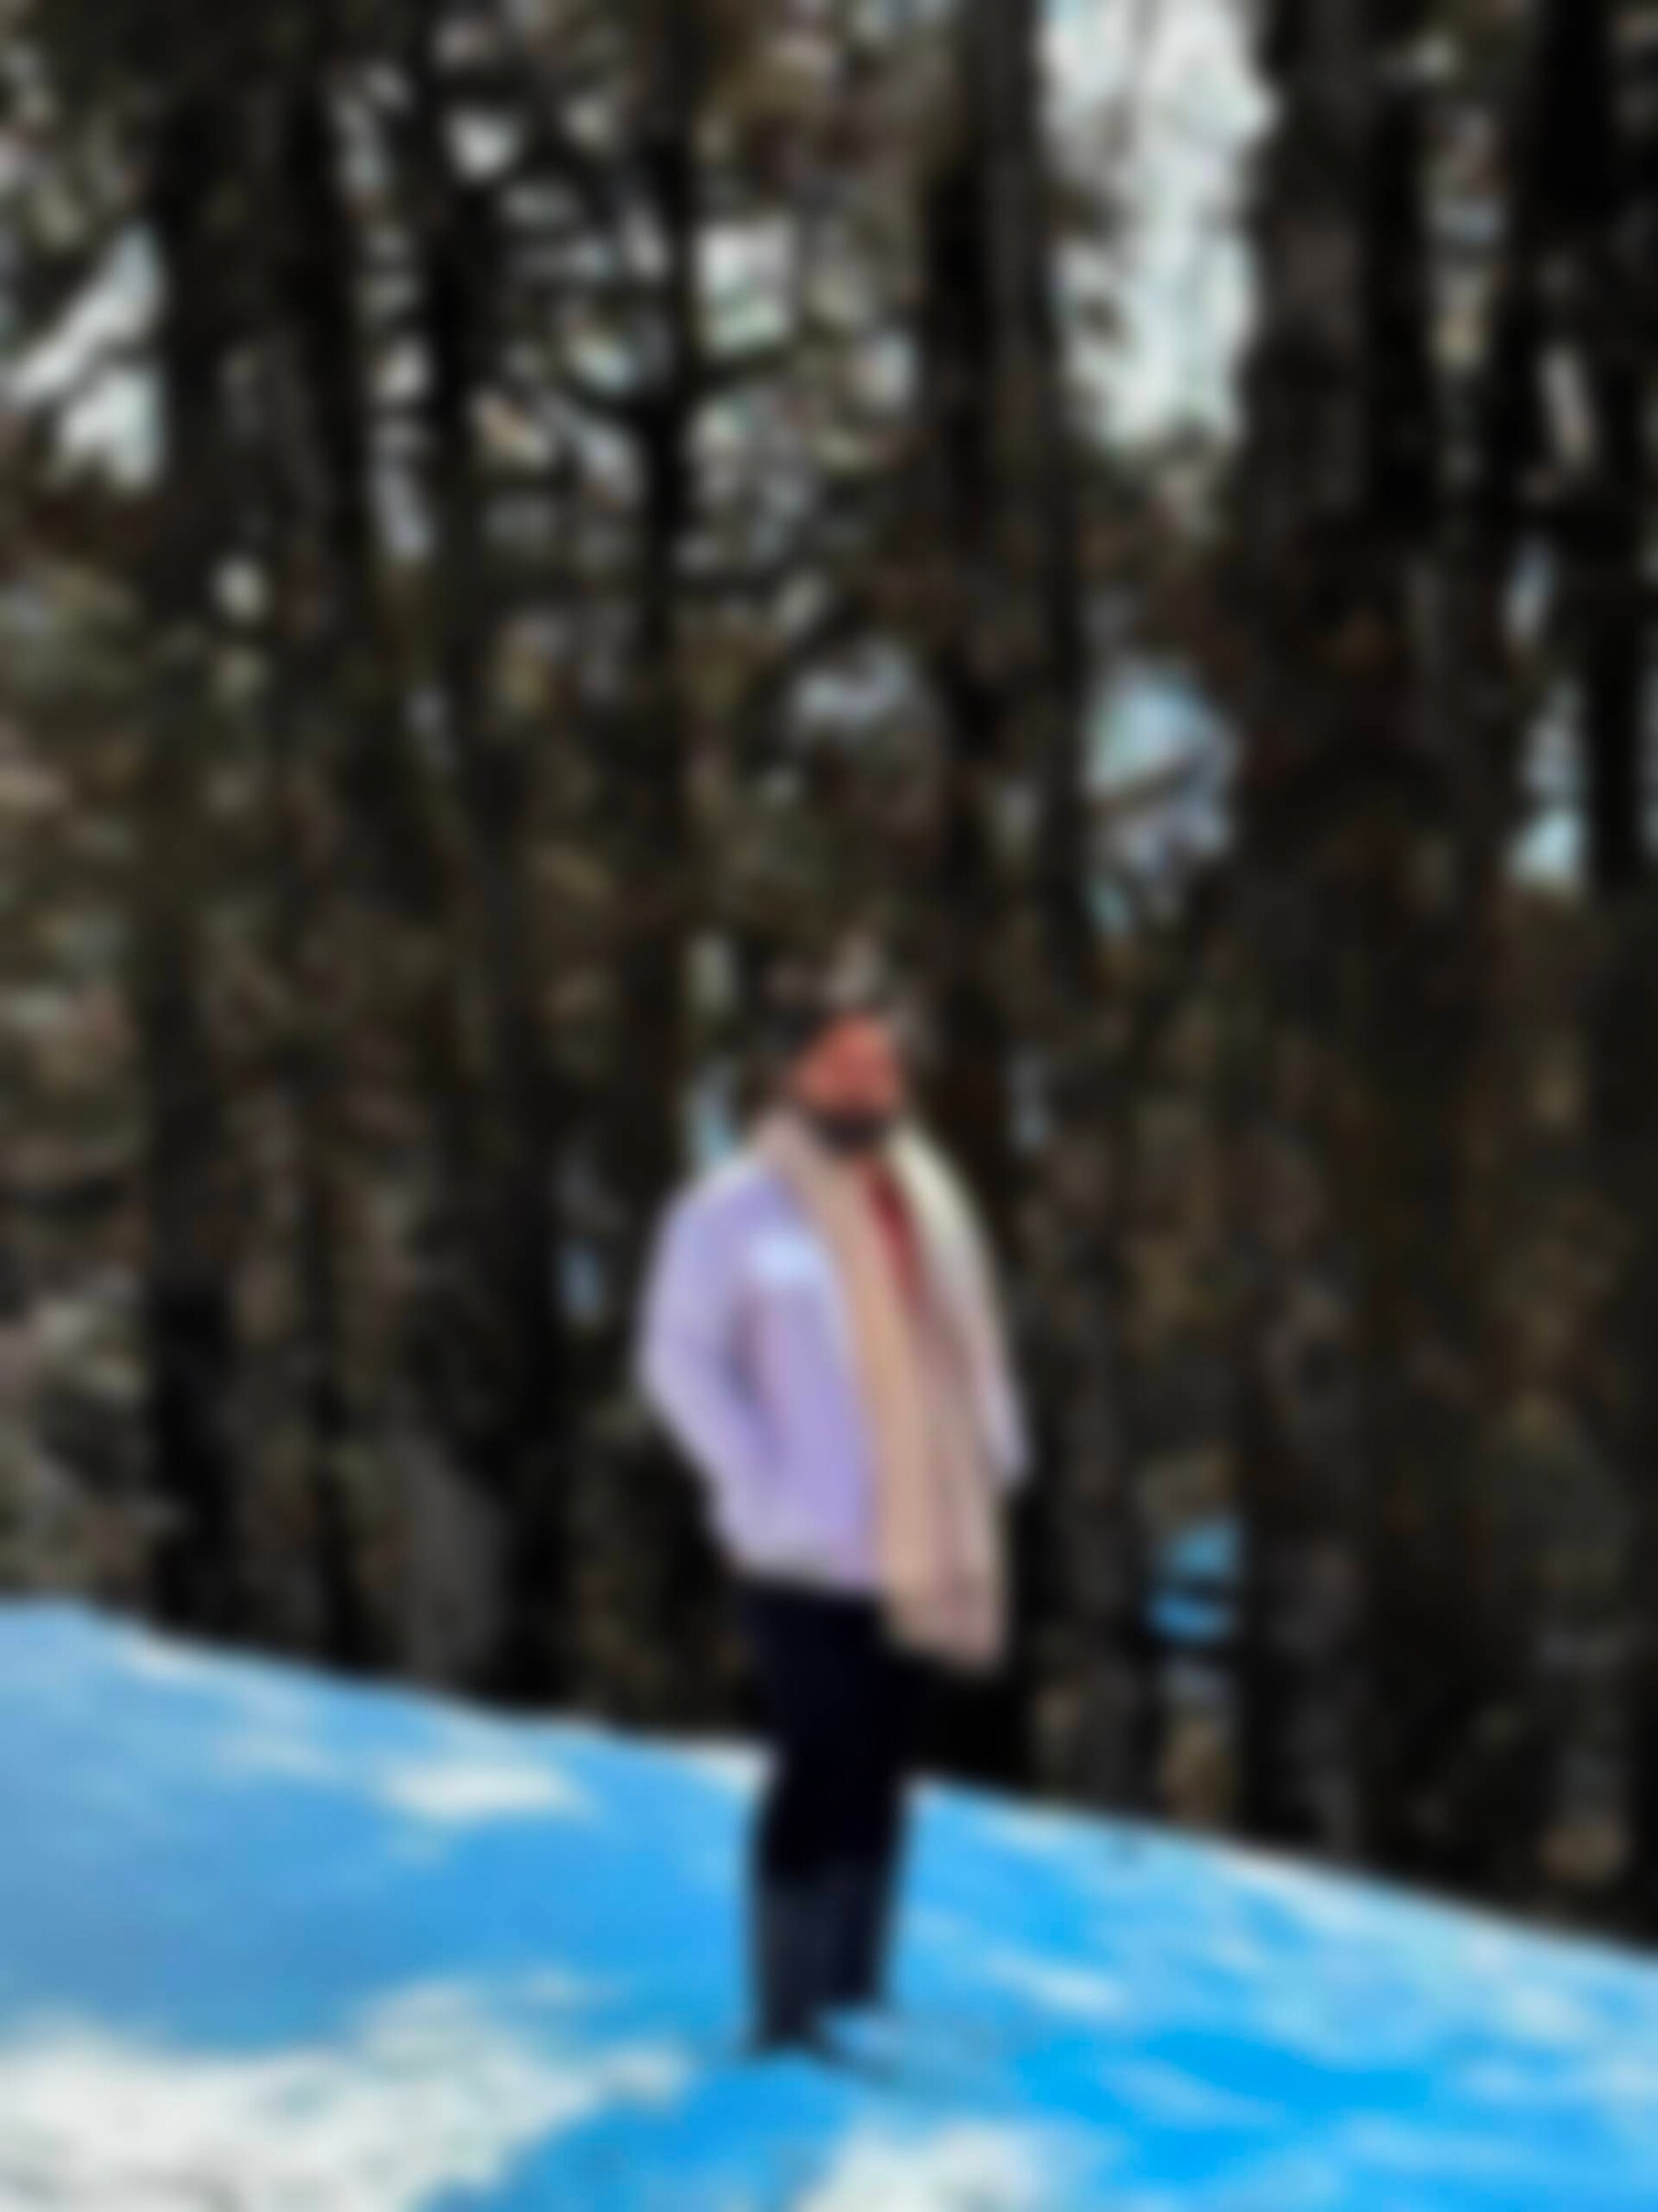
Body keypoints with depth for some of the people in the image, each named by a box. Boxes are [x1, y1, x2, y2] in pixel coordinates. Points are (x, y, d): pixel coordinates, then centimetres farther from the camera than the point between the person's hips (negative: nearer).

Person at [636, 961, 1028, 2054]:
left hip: (921, 1554, 6)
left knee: (881, 1771, 10)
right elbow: (679, 1359, -9)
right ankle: (787, 2012, -3)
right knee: (822, 1769, -9)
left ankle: (860, 1988, 19)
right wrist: (761, 1482, -14)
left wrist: (995, 1456, 11)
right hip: (806, 1556, -6)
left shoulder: (926, 1196, 13)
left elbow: (972, 1341, 24)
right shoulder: (737, 1208, -8)